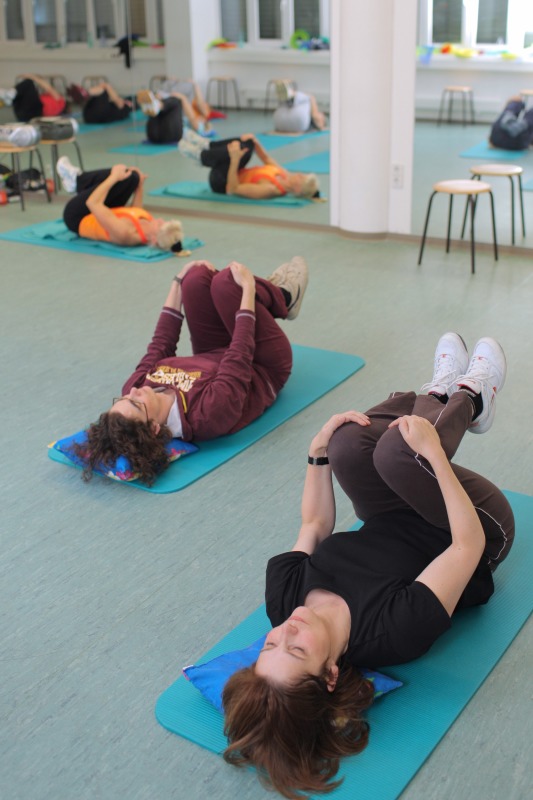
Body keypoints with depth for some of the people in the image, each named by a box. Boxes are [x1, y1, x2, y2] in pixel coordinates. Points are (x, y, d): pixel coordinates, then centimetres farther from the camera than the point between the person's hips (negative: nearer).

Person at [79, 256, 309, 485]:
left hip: (213, 356, 5)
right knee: (226, 281, -19)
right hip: (266, 368, -5)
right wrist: (248, 287, -22)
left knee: (197, 278, -8)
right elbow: (239, 359, -32)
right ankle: (284, 298, 18)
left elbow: (160, 346, -11)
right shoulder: (209, 413, -44)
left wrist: (178, 282, -5)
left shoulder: (133, 390, -28)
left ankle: (275, 295, 23)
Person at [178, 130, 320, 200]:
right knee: (247, 144, -6)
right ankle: (206, 145, 4)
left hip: (222, 183, -8)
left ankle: (198, 154, -5)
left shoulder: (270, 190, -34)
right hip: (235, 176, 8)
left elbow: (231, 189, -34)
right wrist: (254, 140, -6)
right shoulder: (285, 176, -9)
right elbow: (266, 158, 8)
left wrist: (235, 160, -38)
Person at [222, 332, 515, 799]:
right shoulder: (396, 633, -42)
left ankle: (443, 393, 11)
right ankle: (467, 397, 6)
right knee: (396, 451, -31)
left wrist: (320, 451, -13)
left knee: (351, 444, -21)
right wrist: (433, 453, -37)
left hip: (388, 524, 5)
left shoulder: (283, 597, -28)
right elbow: (468, 544, -36)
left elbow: (314, 526, -9)